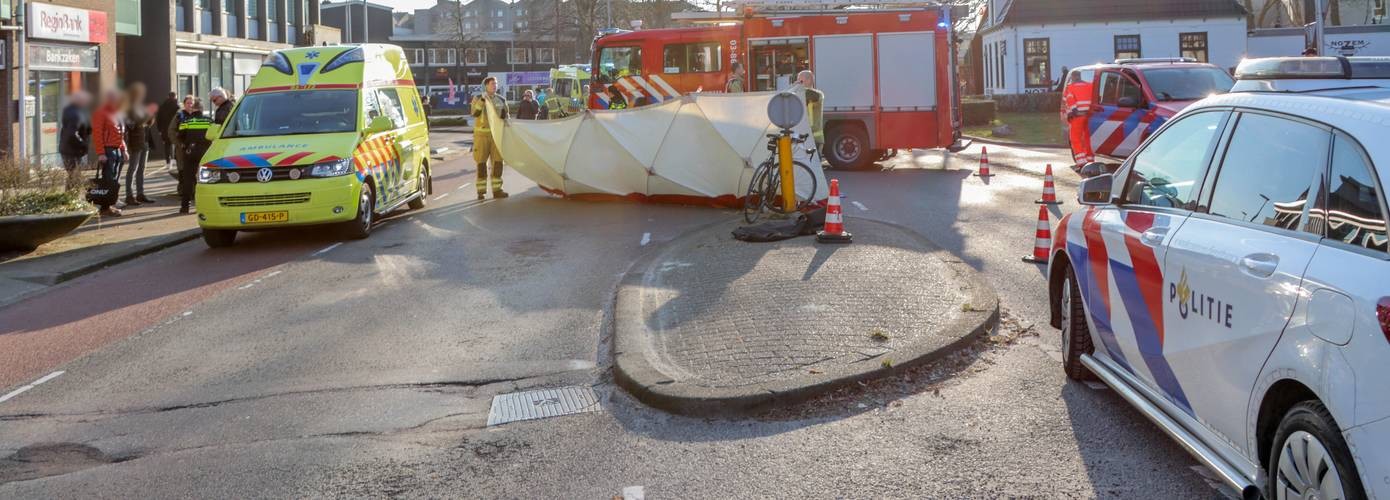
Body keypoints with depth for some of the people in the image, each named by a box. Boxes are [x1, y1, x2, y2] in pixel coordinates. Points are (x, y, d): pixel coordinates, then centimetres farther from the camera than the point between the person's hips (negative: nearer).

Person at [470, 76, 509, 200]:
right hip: (482, 134, -3)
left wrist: (504, 114, -6)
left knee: (498, 161, -1)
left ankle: (497, 190, 5)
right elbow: (474, 113, -15)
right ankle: (481, 191, 4)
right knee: (481, 163, -1)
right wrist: (482, 99, -24)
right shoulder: (478, 99, 2)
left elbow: (506, 117, 17)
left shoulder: (501, 100, 10)